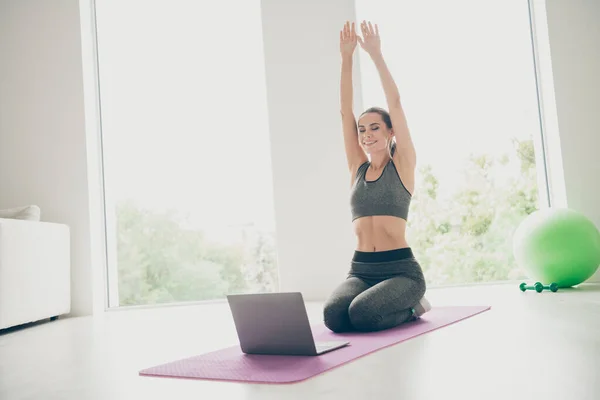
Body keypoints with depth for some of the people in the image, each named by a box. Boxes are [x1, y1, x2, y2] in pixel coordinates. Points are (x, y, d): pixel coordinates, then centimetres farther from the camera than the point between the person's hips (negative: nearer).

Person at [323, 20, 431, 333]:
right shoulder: (357, 168, 12)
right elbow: (345, 111, 7)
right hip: (360, 270, 4)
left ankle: (411, 307, 3)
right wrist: (346, 58, 1)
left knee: (363, 314, -32)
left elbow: (395, 104, -4)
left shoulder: (402, 165, 2)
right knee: (333, 315, -26)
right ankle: (398, 304, 8)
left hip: (401, 270, -4)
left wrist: (376, 54, -5)